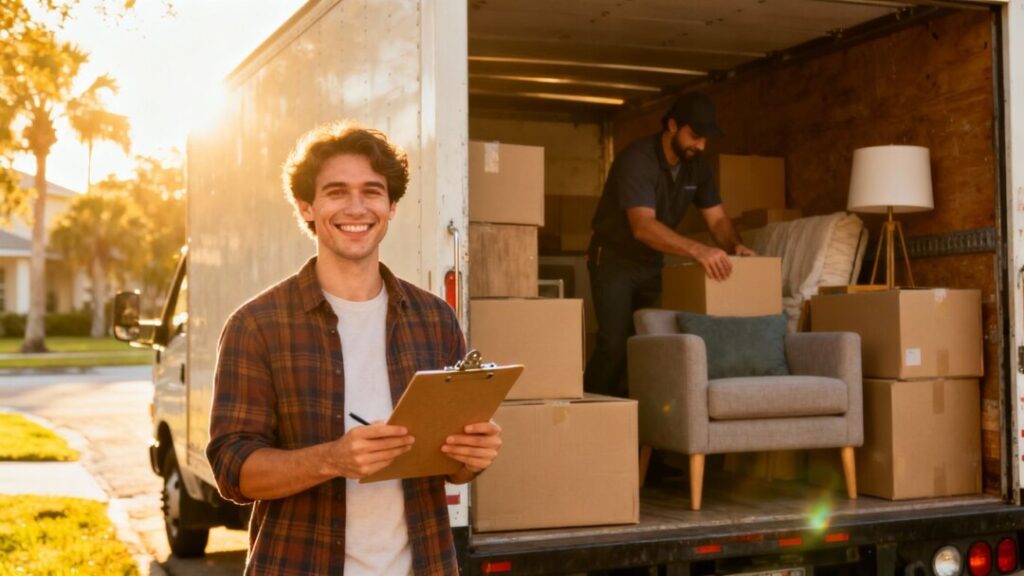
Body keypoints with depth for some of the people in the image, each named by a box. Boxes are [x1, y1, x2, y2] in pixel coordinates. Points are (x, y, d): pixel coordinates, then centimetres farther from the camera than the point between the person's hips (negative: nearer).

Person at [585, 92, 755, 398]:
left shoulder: (697, 166, -4)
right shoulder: (637, 160, -27)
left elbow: (717, 218, 0)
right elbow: (643, 226, -40)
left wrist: (736, 245, -23)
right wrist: (698, 250, -52)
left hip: (653, 264, 7)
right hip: (615, 260, -7)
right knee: (615, 344, -16)